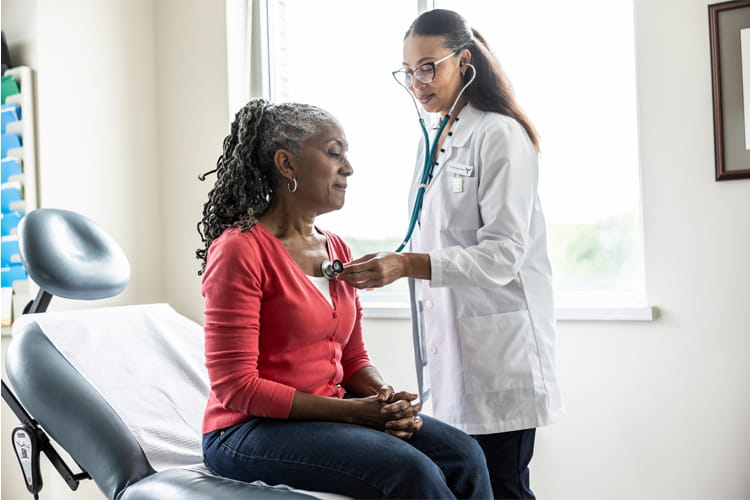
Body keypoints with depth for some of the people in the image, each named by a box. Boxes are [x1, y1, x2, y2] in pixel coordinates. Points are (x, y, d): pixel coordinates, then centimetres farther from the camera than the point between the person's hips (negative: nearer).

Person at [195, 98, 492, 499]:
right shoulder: (239, 250, -13)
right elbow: (235, 386, -16)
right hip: (249, 431, -7)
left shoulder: (338, 251, 9)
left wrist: (385, 396, -9)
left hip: (328, 416, 7)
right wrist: (352, 410, -20)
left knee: (463, 455, -12)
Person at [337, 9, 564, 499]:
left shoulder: (499, 136, -9)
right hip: (448, 340, 8)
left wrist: (408, 264, -28)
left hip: (497, 345, -7)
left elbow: (502, 255, -17)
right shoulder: (433, 142, 16)